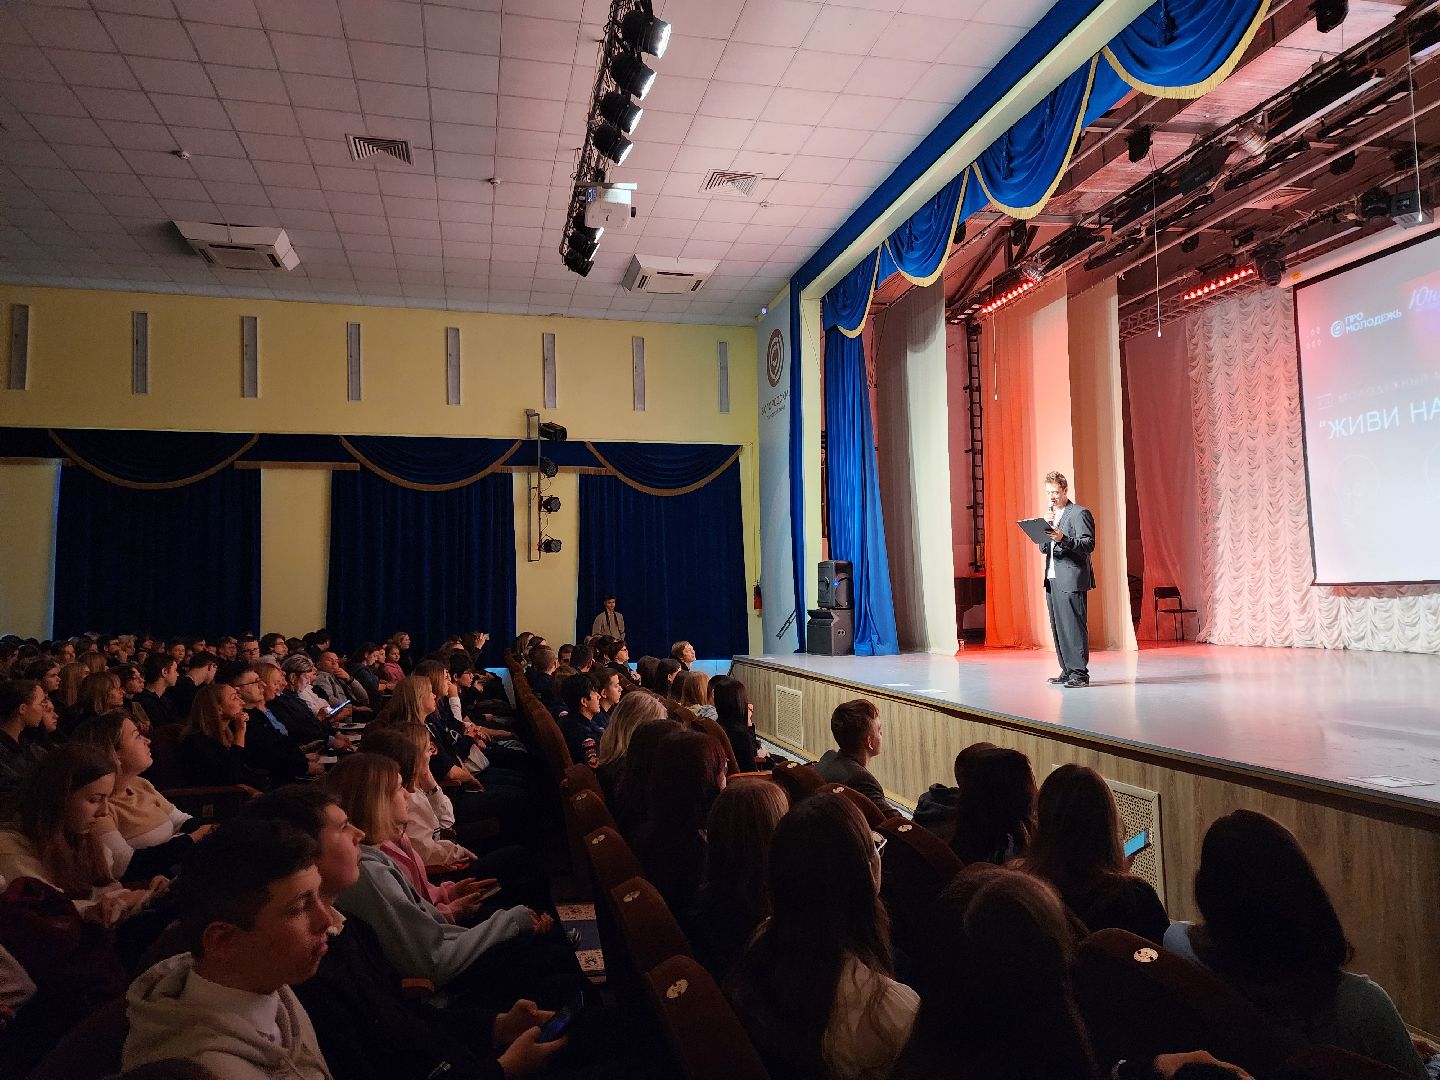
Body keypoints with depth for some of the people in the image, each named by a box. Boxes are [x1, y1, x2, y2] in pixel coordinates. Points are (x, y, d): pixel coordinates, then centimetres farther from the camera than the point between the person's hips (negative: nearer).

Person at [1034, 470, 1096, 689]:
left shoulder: (1079, 513, -4)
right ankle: (1067, 670, 15)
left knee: (1075, 626, -8)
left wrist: (1062, 538, -26)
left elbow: (1089, 544, -12)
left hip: (1071, 580, -8)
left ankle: (1080, 673, -5)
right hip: (1052, 580, 8)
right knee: (1058, 628, 9)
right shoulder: (1050, 515, 21)